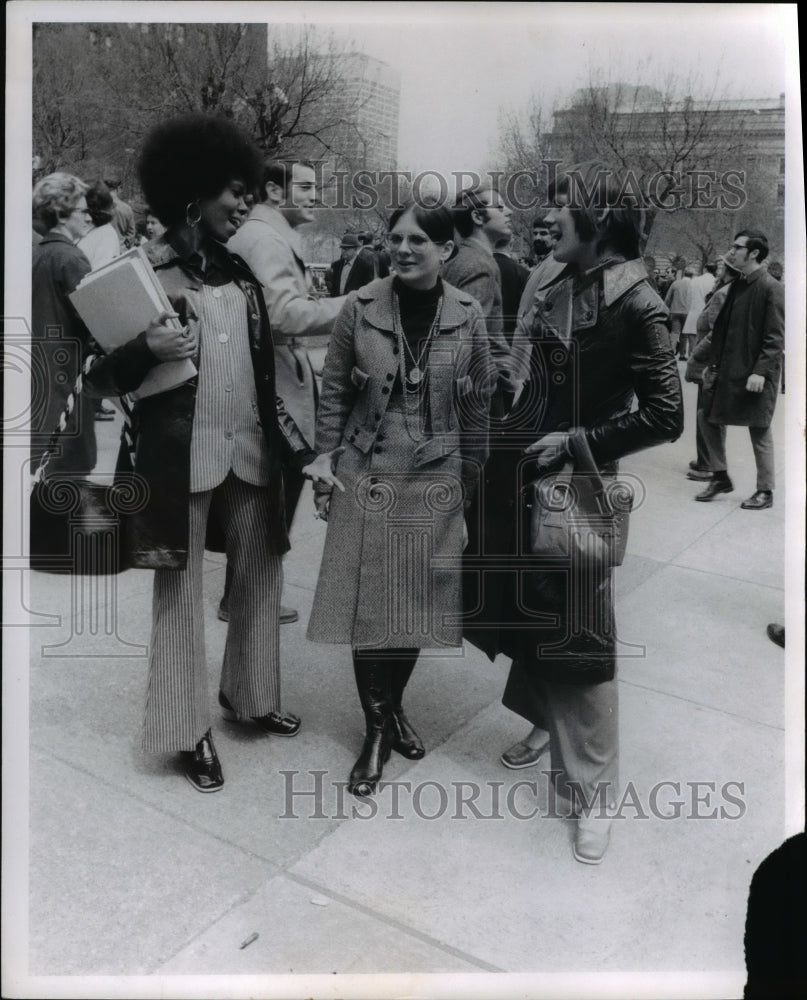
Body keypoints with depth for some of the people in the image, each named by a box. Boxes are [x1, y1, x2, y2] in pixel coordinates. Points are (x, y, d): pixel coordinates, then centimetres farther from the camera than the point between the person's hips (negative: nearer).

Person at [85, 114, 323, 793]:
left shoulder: (240, 271, 11)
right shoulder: (145, 270, -6)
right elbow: (101, 377, -8)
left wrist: (297, 443, 13)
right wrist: (149, 349, -26)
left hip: (251, 449, 6)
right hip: (180, 454, -6)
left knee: (262, 576, 13)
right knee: (182, 590, 4)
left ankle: (250, 695, 32)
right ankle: (190, 729, 16)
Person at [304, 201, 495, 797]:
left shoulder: (468, 316, -2)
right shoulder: (360, 308, -4)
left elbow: (479, 405, 4)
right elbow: (333, 392, 3)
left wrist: (474, 481, 5)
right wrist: (325, 463, -1)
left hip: (436, 479, 1)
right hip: (368, 474, -1)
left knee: (419, 604, 10)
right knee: (367, 602, 2)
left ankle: (394, 706, 34)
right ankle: (377, 730, 18)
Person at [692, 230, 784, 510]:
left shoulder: (771, 288, -12)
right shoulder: (737, 286, 11)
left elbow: (775, 338, -15)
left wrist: (760, 371, -21)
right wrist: (712, 360, 11)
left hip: (755, 374, -8)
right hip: (729, 370, 8)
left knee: (759, 430, 1)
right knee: (711, 419, 9)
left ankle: (765, 491, 13)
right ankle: (720, 477, 25)